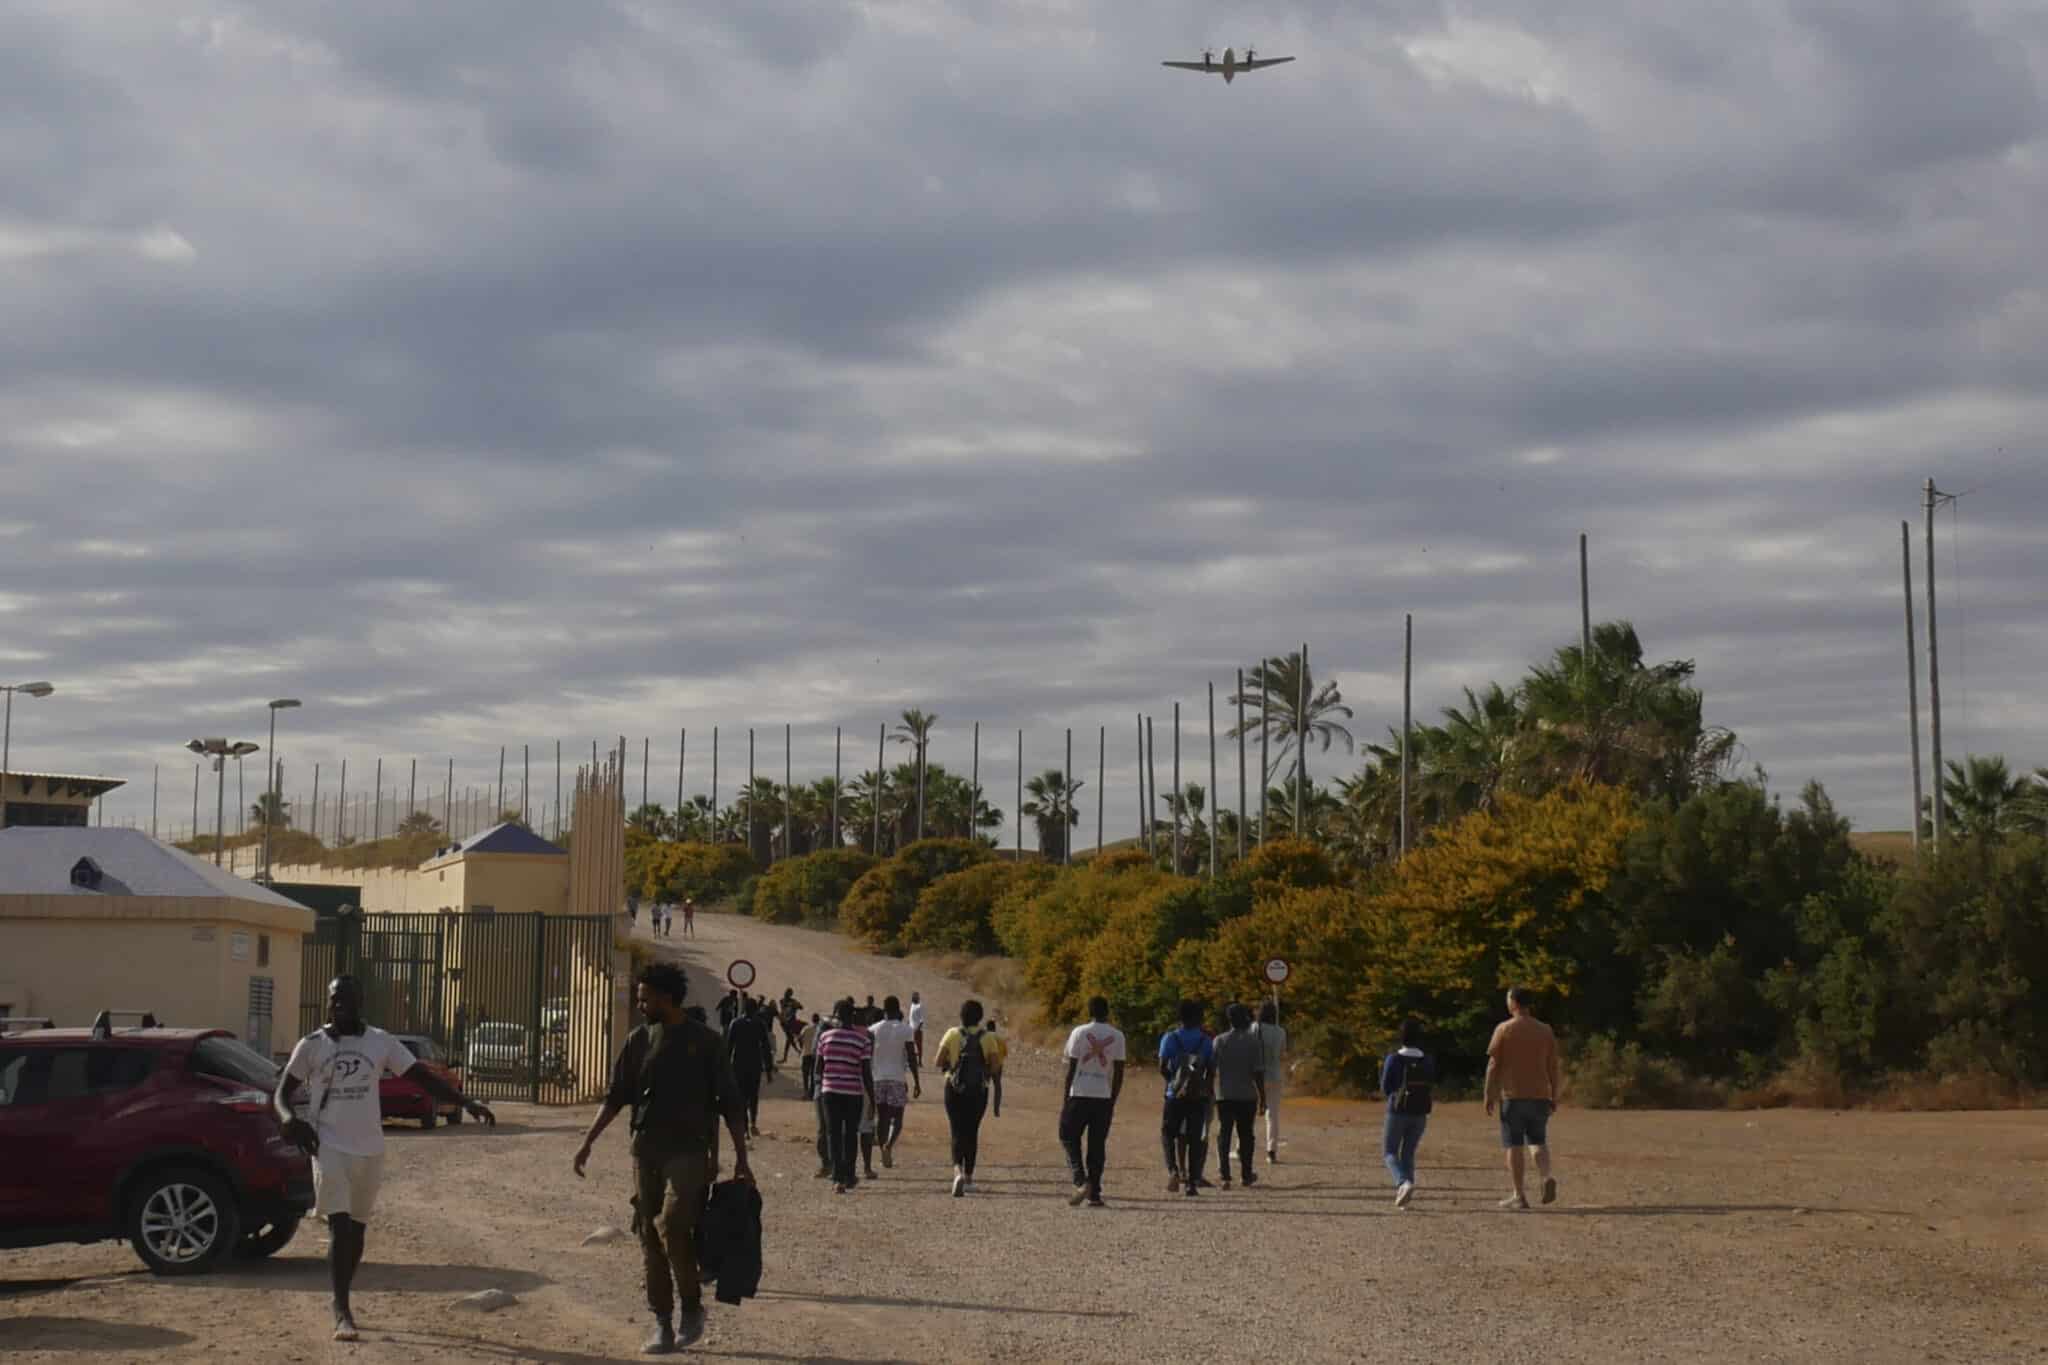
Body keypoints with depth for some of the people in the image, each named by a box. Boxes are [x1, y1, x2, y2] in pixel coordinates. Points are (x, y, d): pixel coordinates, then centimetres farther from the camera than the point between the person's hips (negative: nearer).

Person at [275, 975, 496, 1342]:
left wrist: (465, 1103, -12)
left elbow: (422, 1077, 1)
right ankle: (342, 1312, -13)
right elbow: (282, 1093, 3)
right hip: (329, 1146, -3)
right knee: (339, 1227, -13)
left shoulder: (381, 1042, 2)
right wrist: (288, 1118, -21)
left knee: (357, 1227, 12)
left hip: (369, 1149, 3)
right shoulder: (312, 1045, -1)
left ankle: (342, 1303, 28)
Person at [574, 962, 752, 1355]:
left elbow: (730, 1103, -1)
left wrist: (740, 1158, -4)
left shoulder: (705, 1042, -4)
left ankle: (692, 1307, 0)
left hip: (688, 1150, -5)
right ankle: (662, 1326, 11)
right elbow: (616, 1097, 13)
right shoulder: (639, 1041, 8)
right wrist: (588, 1142, 4)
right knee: (649, 1237, 3)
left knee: (672, 1225, -20)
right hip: (646, 1150, 5)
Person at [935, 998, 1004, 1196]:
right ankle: (968, 1178, 21)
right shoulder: (989, 1038, -2)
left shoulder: (952, 1035, -3)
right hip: (979, 1091, 1)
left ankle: (958, 1171, -25)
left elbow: (939, 1062, -5)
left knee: (958, 1133, 0)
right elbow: (996, 1068, -5)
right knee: (972, 1132, 15)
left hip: (954, 1089, -1)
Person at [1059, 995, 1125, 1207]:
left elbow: (1071, 1068, -3)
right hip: (1104, 1097, 2)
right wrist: (1113, 1102, 13)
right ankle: (1094, 1194, 6)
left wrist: (1066, 1100, 3)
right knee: (1098, 1145, 7)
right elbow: (1119, 1072, 5)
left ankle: (1081, 1181, -11)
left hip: (1079, 1095, -2)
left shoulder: (1079, 1033, -2)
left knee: (1069, 1138, 9)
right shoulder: (1117, 1036, 5)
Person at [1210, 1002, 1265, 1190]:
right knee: (1245, 1134, 10)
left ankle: (1224, 1173, -13)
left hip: (1224, 1095, 1)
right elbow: (1258, 1071, -8)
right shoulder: (1253, 1041, -4)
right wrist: (1262, 1095, 0)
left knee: (1224, 1133, 1)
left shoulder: (1219, 1040, 0)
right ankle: (1246, 1175, 17)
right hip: (1247, 1095, -1)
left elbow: (1211, 1069, -1)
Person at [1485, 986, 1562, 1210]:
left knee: (1515, 1145, 1)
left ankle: (1519, 1196, 0)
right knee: (1538, 1141, 15)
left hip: (1512, 1095, -3)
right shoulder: (1545, 1030, 7)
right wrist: (1554, 1097, 13)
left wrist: (1489, 1095, -2)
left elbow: (1493, 1065, -6)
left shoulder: (1504, 1029, -4)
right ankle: (1548, 1177, -11)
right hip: (1540, 1095, 4)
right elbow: (1554, 1067, 7)